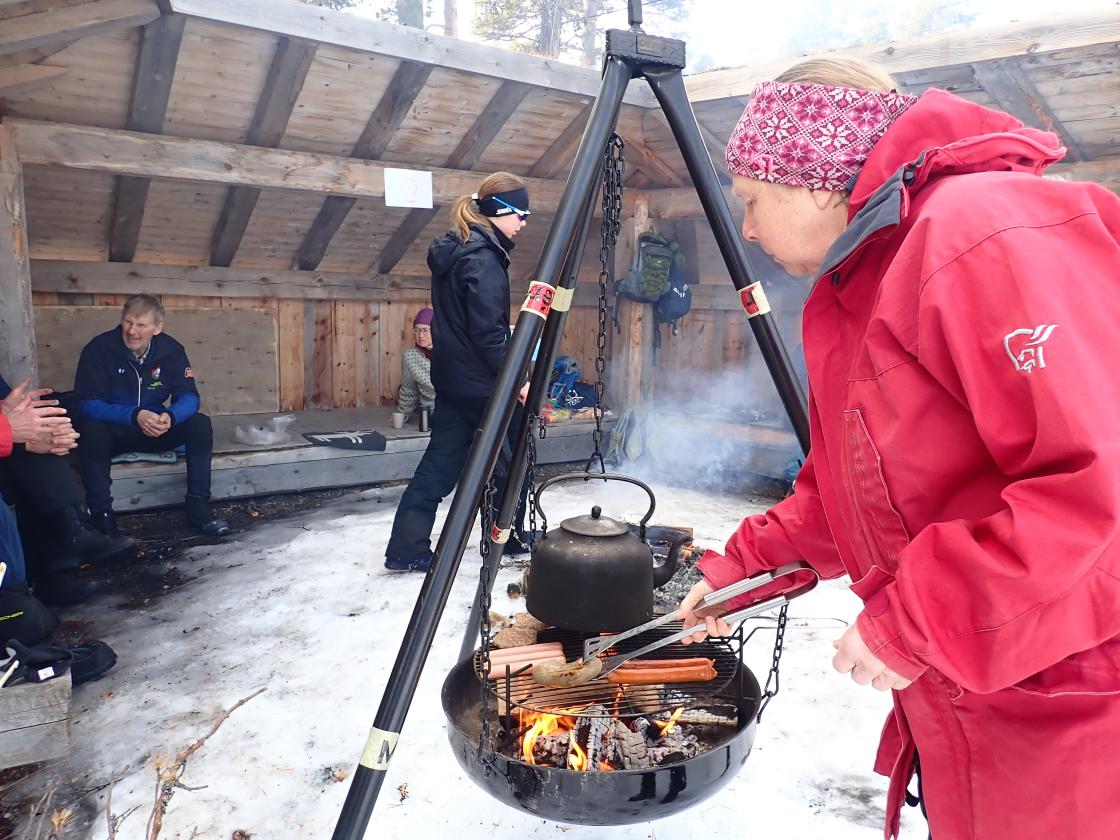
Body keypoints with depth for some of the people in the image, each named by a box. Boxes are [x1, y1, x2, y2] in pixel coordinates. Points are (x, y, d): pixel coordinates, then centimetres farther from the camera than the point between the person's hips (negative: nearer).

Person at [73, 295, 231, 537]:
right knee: (92, 429, -35)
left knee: (200, 423, -20)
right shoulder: (99, 349, -17)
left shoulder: (171, 350, -7)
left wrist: (170, 416, -36)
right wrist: (135, 416, -38)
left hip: (154, 430, 3)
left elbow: (188, 396, -12)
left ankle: (198, 507, -17)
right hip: (113, 431, -3)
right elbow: (87, 404, -22)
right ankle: (101, 515, -26)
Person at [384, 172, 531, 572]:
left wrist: (509, 327, 20)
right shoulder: (483, 259, -18)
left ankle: (406, 549, 10)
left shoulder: (453, 250, 11)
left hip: (452, 377, 9)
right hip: (479, 382, -9)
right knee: (508, 460, 10)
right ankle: (510, 538, 25)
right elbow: (487, 334, -22)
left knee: (439, 463, 9)